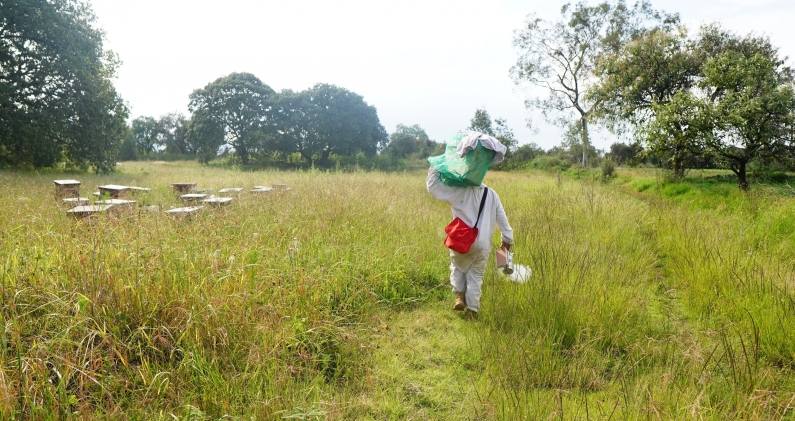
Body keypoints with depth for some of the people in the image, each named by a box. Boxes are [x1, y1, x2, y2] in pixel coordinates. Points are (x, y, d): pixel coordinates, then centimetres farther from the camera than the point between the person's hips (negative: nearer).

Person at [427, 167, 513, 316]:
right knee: (475, 275, 12)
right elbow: (502, 218, 10)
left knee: (458, 267, 23)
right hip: (483, 245, 3)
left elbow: (433, 186, -6)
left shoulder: (460, 191, -5)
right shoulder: (492, 194, 9)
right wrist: (507, 239, 18)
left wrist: (434, 169, 9)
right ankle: (472, 309, 11)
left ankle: (459, 297, 8)